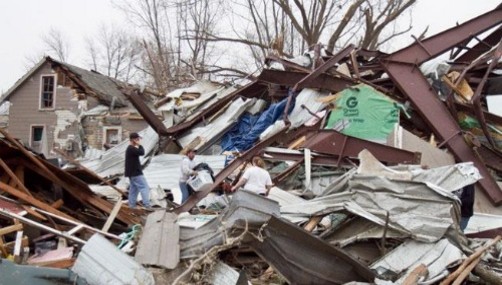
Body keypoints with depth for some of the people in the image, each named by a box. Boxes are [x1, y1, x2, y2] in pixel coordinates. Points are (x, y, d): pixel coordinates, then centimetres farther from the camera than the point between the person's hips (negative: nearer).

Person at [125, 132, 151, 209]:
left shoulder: (130, 149, 17)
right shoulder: (131, 148, -18)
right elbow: (142, 152, -27)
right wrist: (140, 145, -11)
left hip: (133, 173, 11)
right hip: (135, 173, -11)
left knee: (134, 189, 13)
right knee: (144, 187, -11)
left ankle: (132, 205, 15)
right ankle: (147, 205, -16)